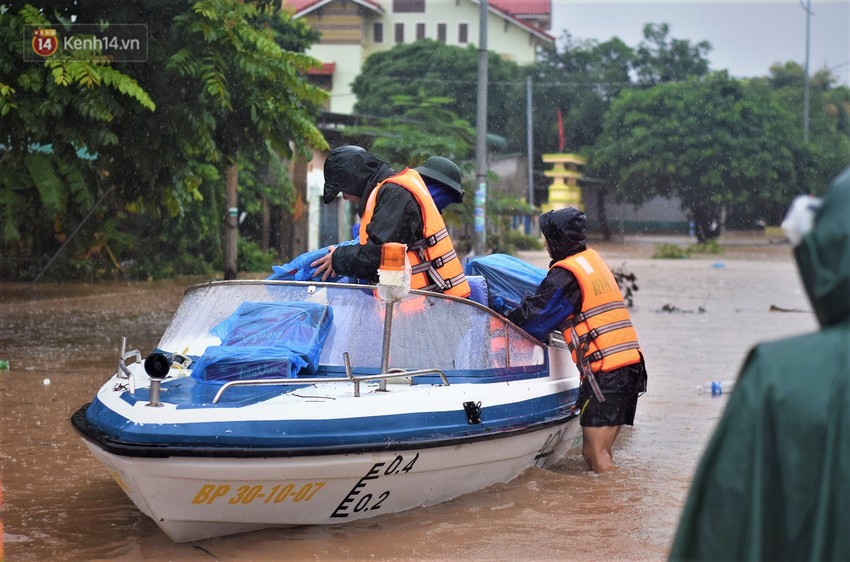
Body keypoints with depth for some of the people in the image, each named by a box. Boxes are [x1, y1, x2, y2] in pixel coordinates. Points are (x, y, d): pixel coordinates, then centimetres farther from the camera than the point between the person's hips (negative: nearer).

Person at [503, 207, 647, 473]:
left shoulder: (566, 273, -8)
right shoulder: (593, 260, 19)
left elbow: (535, 316, -8)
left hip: (603, 369, -8)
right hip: (631, 362, 8)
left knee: (594, 454, -6)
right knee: (601, 452, 12)